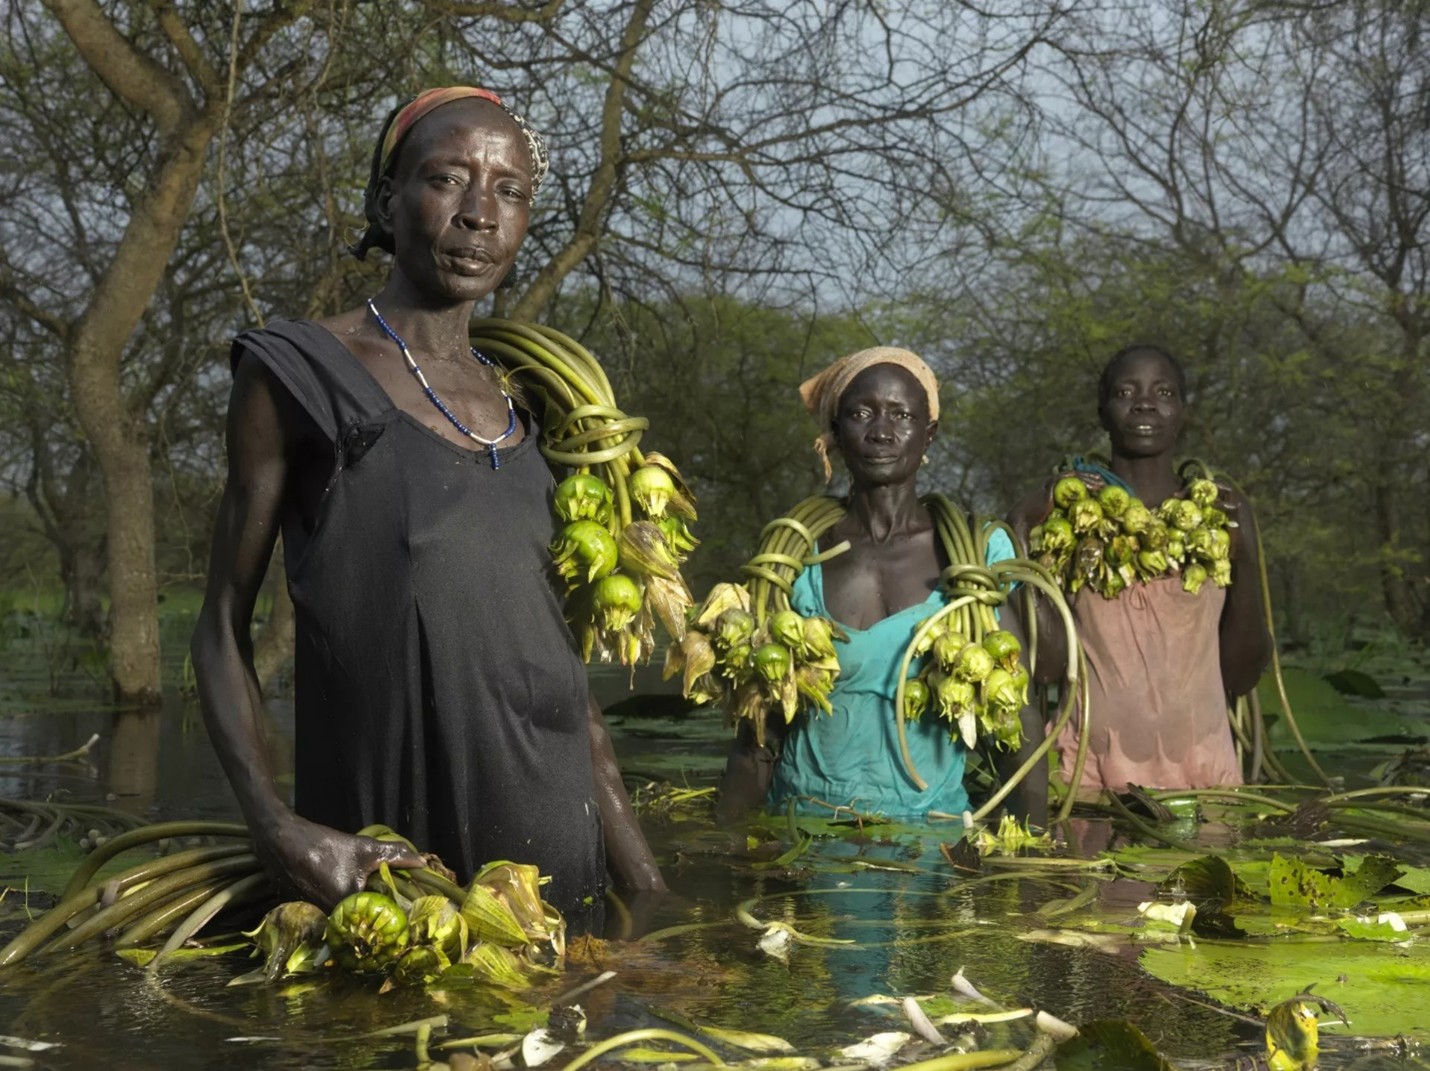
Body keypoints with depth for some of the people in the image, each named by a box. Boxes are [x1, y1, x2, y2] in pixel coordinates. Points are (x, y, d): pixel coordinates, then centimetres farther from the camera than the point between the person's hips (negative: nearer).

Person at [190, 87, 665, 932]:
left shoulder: (521, 407, 13)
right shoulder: (297, 374, -1)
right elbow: (225, 629, -1)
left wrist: (649, 889, 12)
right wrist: (277, 826, -17)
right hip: (385, 868, -5)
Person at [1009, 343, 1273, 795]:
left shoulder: (1222, 511, 5)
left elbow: (1241, 675, 6)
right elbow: (1046, 662, -3)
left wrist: (1242, 560, -7)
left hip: (1201, 765, 2)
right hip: (1090, 771, -1)